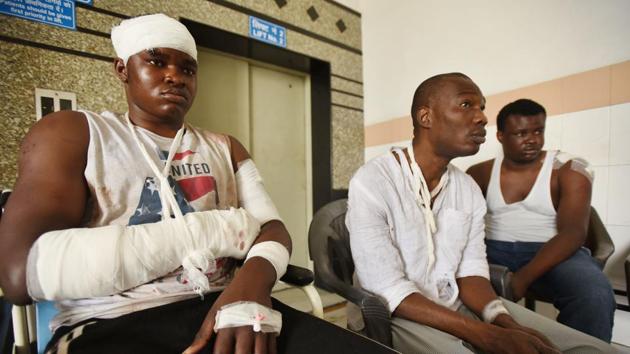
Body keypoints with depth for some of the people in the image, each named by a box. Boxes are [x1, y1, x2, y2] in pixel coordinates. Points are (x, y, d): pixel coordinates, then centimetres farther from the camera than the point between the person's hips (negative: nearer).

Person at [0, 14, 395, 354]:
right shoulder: (71, 133, 4)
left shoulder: (225, 148, 14)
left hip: (221, 309, 4)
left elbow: (272, 228, 5)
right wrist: (216, 230, -13)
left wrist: (252, 284, -19)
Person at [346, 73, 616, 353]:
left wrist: (506, 323, -18)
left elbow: (470, 271, 2)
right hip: (400, 316, -5)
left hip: (461, 306, 6)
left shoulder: (470, 189, 2)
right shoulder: (370, 184, -20)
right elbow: (388, 290, -22)